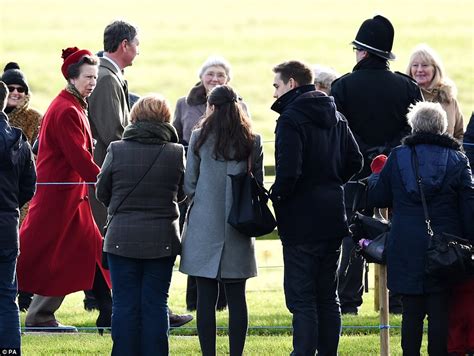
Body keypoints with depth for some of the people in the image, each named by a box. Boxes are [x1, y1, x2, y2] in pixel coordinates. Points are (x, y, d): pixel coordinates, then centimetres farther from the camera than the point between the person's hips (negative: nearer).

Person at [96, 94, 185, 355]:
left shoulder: (116, 150, -7)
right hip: (162, 240, 1)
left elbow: (101, 192, 3)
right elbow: (181, 193, 7)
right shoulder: (176, 153, -5)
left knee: (125, 304, 5)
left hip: (122, 238, 0)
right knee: (156, 304, 6)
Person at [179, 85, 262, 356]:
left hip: (204, 227, -1)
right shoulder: (252, 141, 1)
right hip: (239, 230, 1)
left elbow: (189, 185, 0)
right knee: (237, 297, 5)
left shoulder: (199, 138, -3)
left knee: (206, 297, 2)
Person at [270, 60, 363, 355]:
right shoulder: (335, 116, 11)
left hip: (302, 222, -8)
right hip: (333, 219, 8)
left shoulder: (291, 118, -14)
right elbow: (355, 161, 14)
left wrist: (276, 197, -7)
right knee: (328, 297, 14)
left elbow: (289, 171, -23)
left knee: (301, 298, -6)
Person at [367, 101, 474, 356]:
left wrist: (375, 178, 30)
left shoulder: (398, 157, 1)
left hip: (406, 247, 1)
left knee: (412, 311, 5)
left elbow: (377, 198, 9)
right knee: (439, 311, 1)